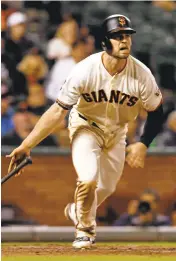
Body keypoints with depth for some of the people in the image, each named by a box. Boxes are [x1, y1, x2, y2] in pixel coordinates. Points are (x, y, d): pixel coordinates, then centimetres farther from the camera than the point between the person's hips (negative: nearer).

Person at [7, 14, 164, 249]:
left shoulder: (141, 74, -25)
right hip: (85, 126, -3)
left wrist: (143, 145, -18)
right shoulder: (84, 71, -30)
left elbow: (156, 112, -8)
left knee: (107, 188, 11)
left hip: (117, 131, 3)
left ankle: (77, 211, 45)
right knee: (88, 179, -23)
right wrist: (26, 146, -32)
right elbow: (57, 111, -27)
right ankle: (85, 230, 5)